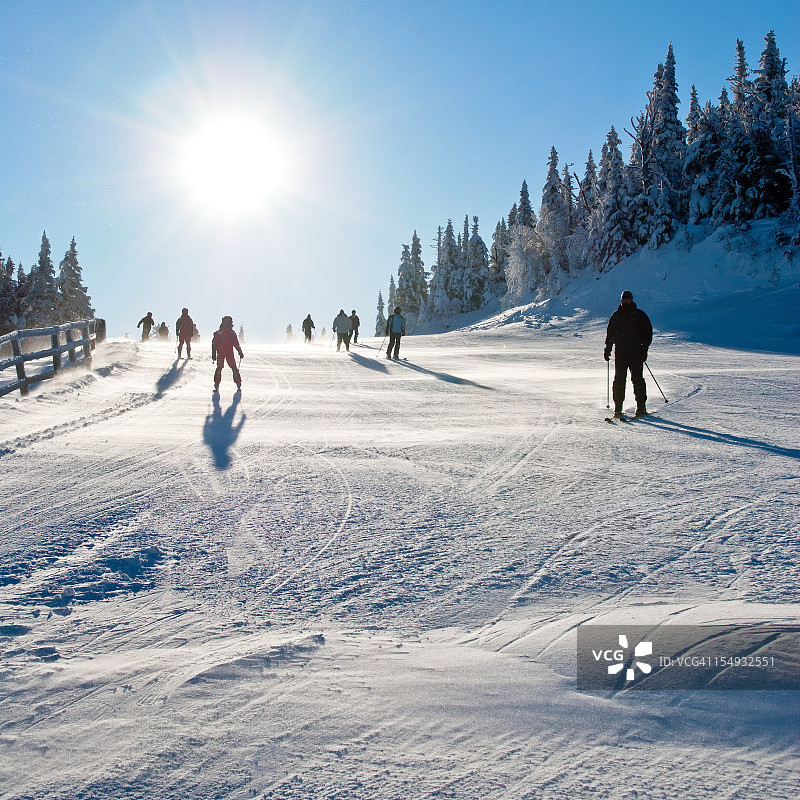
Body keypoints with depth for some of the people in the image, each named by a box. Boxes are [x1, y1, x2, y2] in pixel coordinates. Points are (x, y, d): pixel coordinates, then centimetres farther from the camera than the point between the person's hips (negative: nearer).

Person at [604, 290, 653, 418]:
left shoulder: (640, 315, 3)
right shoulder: (616, 316, 11)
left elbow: (648, 332, 5)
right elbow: (610, 333, 20)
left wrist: (644, 348, -5)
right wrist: (608, 347, 11)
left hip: (636, 353, -2)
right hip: (620, 352, 2)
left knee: (637, 379, -8)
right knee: (619, 380, -2)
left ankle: (641, 407, -1)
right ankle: (618, 408, 3)